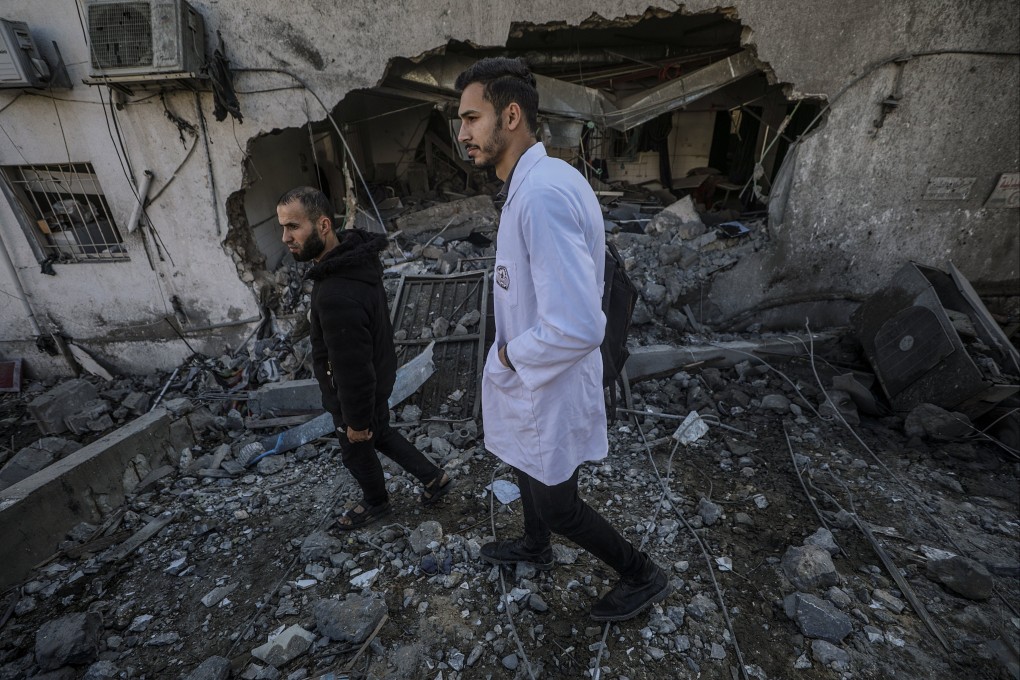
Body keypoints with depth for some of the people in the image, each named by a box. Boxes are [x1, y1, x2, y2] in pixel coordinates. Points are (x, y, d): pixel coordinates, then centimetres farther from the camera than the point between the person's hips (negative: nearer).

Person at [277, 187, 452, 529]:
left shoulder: (337, 296, -38)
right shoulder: (354, 255, -7)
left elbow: (353, 369, -30)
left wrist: (356, 421, -17)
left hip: (357, 393, -8)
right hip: (377, 377, 8)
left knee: (357, 449, 20)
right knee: (380, 434, 29)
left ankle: (375, 503, 50)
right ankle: (433, 476, 44)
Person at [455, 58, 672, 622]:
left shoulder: (541, 194, -30)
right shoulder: (534, 184, 4)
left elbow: (577, 327, -37)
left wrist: (510, 354, -19)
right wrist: (514, 350, 12)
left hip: (547, 390, -10)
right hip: (530, 383, 10)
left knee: (557, 505, 13)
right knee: (526, 470, 30)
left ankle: (642, 577, 38)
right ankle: (535, 547, 59)